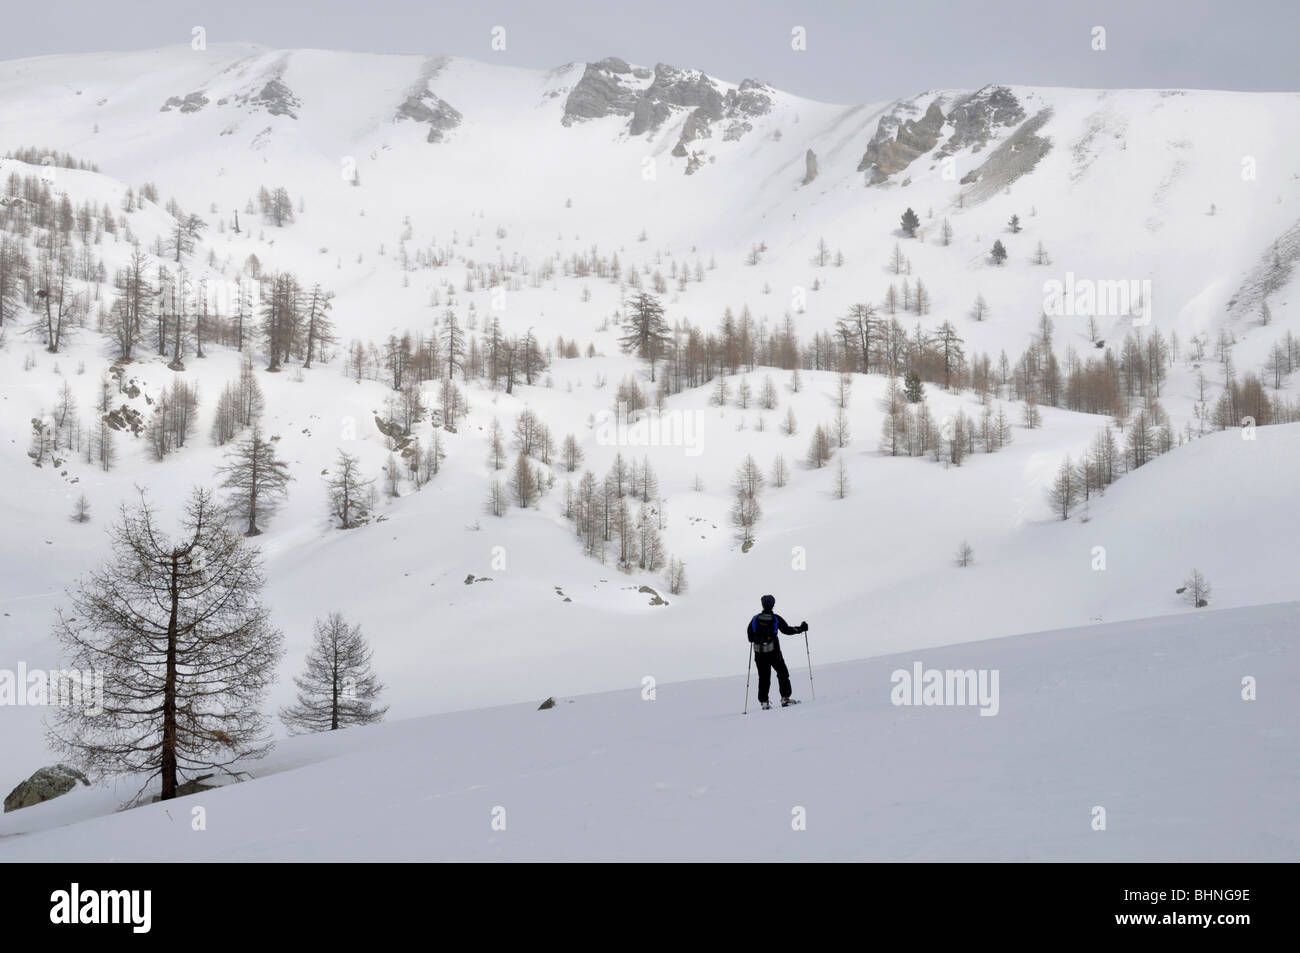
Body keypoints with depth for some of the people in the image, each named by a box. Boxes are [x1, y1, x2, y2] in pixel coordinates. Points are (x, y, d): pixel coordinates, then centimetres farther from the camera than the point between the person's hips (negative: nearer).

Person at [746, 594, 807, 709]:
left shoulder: (755, 619, 2)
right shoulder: (775, 619, -6)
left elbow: (750, 635, 6)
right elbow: (787, 630, -4)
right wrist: (801, 629, 9)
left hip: (759, 653, 3)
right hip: (773, 652, -3)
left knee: (763, 677, 8)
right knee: (783, 673, 11)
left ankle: (763, 701, 3)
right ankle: (785, 698, 6)